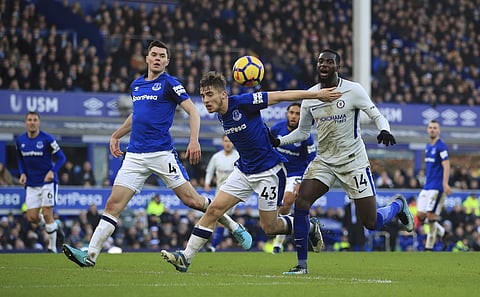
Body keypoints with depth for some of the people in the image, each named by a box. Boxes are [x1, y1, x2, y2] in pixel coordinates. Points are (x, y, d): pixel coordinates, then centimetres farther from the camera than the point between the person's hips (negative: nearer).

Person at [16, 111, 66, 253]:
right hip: (31, 184, 5)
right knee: (32, 217, -2)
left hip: (48, 182, -4)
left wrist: (52, 171, -23)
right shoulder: (20, 140, 2)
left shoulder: (47, 139, -12)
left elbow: (61, 157, -7)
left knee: (47, 214, -9)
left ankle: (52, 247, 4)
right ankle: (54, 225, 27)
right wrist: (22, 173, 1)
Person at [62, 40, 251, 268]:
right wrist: (116, 135, 32)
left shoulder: (169, 83, -2)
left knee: (191, 200, -4)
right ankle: (90, 255, -7)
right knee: (113, 204, -4)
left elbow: (192, 111, -9)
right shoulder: (136, 85, 17)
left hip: (162, 153, -5)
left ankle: (234, 227, 16)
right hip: (135, 155, 5)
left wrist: (194, 140, -22)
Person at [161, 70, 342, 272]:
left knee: (269, 227, 0)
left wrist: (317, 94, -13)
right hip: (243, 170, 7)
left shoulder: (243, 103, -22)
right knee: (214, 209, -5)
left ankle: (309, 228, 27)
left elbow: (281, 96, -17)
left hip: (269, 171, -7)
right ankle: (185, 258, -4)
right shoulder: (221, 115, 1)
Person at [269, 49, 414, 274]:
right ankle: (302, 264, -7)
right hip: (324, 161, 4)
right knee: (300, 203, -18)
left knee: (371, 223, -4)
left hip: (353, 161, -4)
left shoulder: (353, 90, -11)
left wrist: (384, 131, -28)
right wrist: (279, 141, -3)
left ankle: (398, 205, 33)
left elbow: (377, 116, -6)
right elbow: (302, 132, 13)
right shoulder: (310, 96, 2)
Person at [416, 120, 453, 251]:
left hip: (437, 187, -9)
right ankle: (444, 233, 19)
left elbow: (446, 166, -17)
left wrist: (445, 183, -26)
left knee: (431, 215, -10)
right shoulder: (428, 146, 16)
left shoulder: (441, 146, -9)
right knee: (420, 215, 3)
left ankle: (429, 247, -4)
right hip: (427, 186, 9)